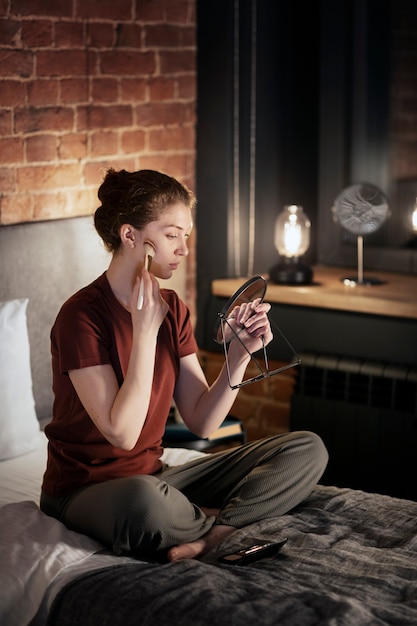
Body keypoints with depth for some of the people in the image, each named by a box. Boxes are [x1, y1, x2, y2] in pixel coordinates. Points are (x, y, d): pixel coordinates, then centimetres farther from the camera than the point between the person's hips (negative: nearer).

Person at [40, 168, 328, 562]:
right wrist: (145, 329, -24)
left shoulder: (171, 308, 4)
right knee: (143, 499, -44)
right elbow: (122, 432, -25)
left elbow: (202, 422, 1)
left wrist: (239, 354, -13)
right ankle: (228, 525, -12)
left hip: (153, 478, 7)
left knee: (307, 449, -4)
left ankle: (205, 535, -23)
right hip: (85, 491, -7)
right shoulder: (82, 316, -17)